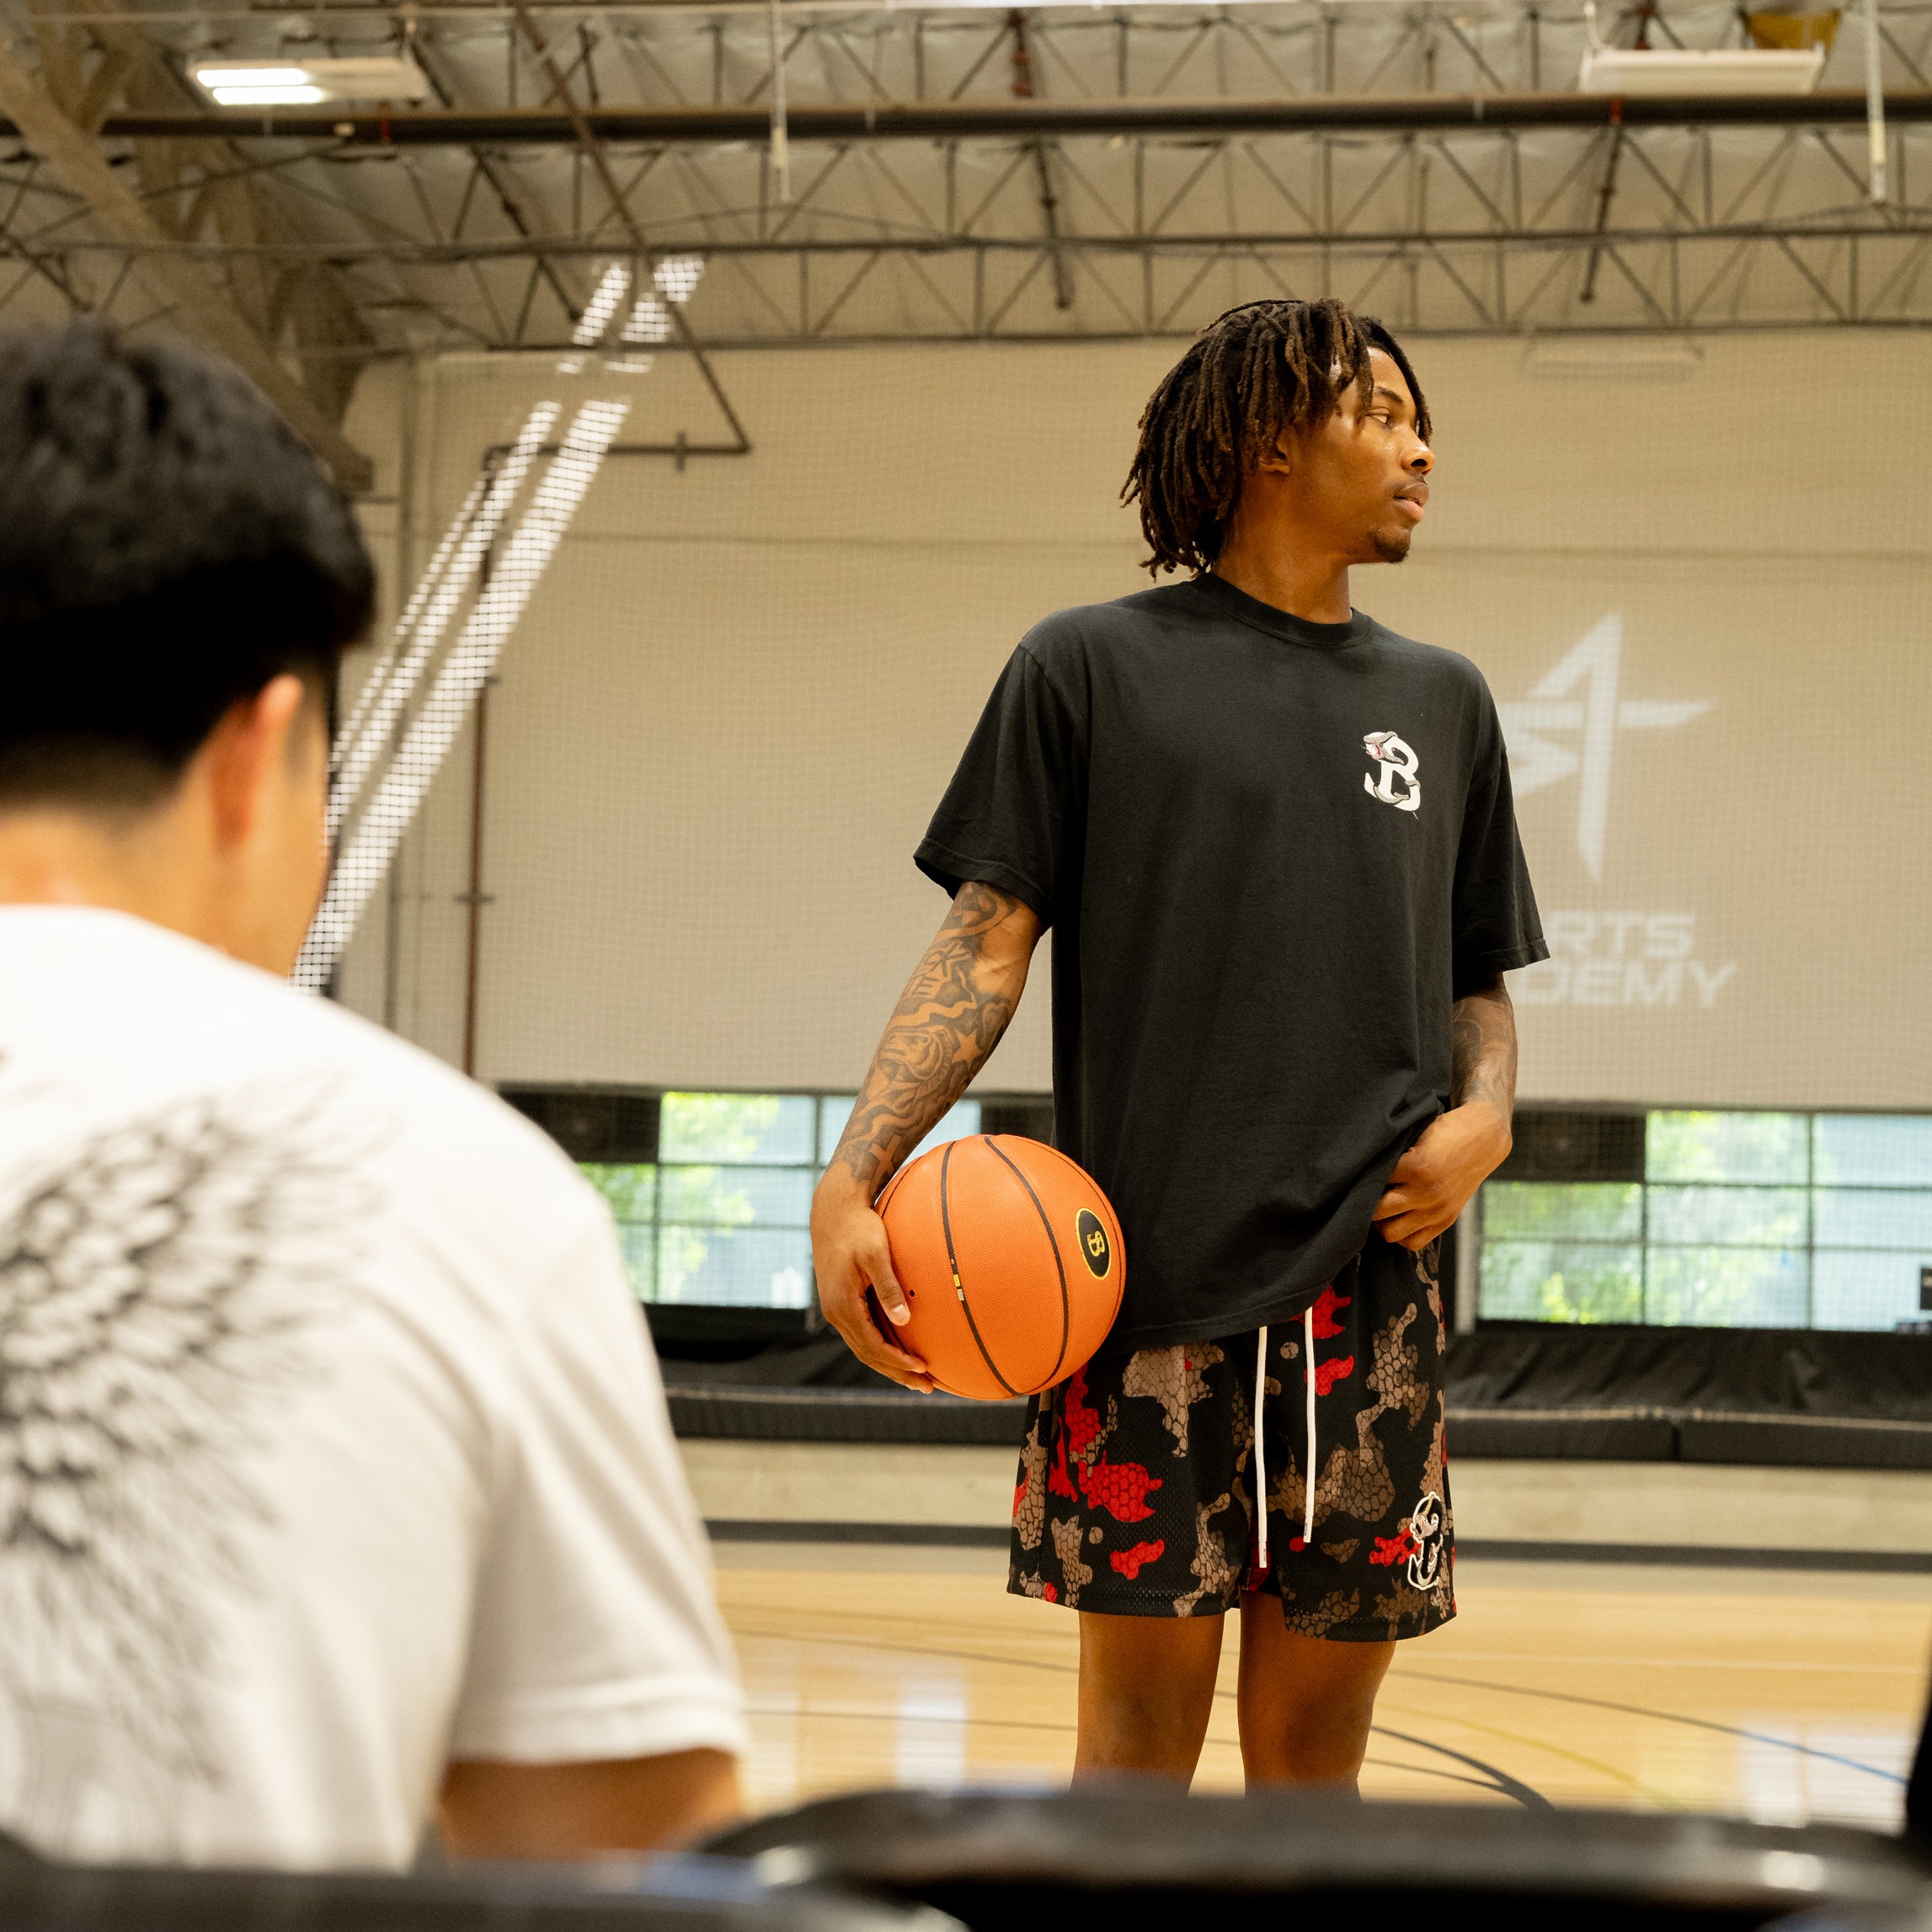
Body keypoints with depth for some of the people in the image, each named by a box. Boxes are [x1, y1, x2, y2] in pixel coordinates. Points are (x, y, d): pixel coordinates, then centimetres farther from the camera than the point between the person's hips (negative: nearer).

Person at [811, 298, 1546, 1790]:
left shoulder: (1442, 701, 18)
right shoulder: (1093, 666, 6)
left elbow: (1478, 982, 20)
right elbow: (986, 944, 1)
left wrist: (1485, 1113, -3)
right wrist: (854, 1179, -13)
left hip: (1369, 1299, 4)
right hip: (1150, 1292, -3)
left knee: (1314, 1750, 6)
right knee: (1137, 1746, -2)